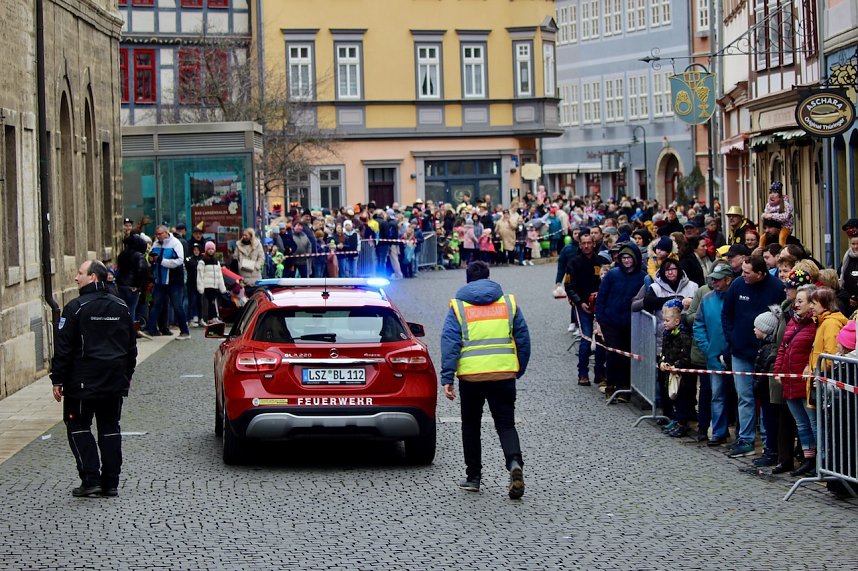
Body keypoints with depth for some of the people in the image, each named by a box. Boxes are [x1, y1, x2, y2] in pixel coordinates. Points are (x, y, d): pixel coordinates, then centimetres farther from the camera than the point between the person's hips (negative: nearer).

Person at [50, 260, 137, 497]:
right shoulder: (121, 308, 8)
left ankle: (91, 480, -4)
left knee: (78, 427, 5)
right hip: (115, 381, 5)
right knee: (110, 428, 11)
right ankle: (110, 482, 10)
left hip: (83, 381, -5)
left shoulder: (76, 308, -11)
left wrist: (57, 380, -6)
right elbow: (131, 347, 15)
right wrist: (126, 375, 23)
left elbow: (63, 348, -12)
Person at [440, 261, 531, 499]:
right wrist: (519, 371, 20)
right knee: (506, 424, 6)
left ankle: (473, 476, 19)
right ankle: (515, 463, -21)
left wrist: (447, 378, -4)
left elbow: (450, 342, -4)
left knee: (471, 425, 15)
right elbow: (523, 339, 11)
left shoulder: (458, 306, 4)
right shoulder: (508, 302, 10)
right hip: (504, 374, 1)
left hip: (471, 375, -1)